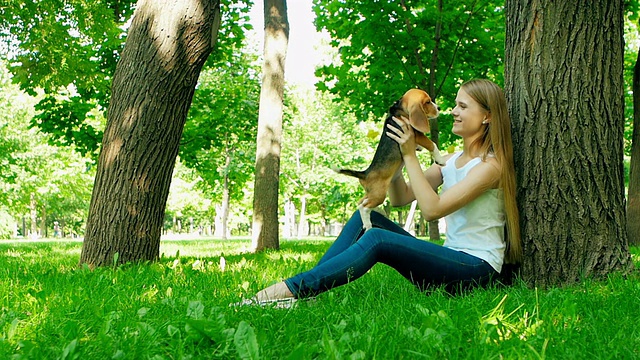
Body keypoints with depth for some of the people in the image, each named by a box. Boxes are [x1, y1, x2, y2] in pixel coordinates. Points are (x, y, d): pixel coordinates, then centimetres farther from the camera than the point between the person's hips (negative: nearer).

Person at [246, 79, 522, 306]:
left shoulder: (491, 164, -10)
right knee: (367, 217, -8)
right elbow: (400, 198, 12)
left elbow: (432, 209, -19)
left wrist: (410, 155, -18)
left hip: (477, 268, -8)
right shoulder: (452, 160, 17)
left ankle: (291, 289, -27)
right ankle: (303, 291, -16)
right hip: (450, 259, 8)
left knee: (377, 239, -27)